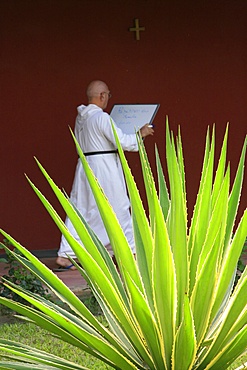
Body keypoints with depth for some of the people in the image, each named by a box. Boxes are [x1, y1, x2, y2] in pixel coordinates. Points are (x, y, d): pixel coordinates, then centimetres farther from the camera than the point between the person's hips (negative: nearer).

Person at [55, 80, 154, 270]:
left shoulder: (81, 117, 11)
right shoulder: (102, 117, -15)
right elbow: (122, 142, -17)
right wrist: (141, 133, -2)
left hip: (85, 166, 7)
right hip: (104, 167, -7)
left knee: (79, 209, 7)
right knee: (118, 208, 4)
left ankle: (65, 255, 1)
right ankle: (131, 253, 13)